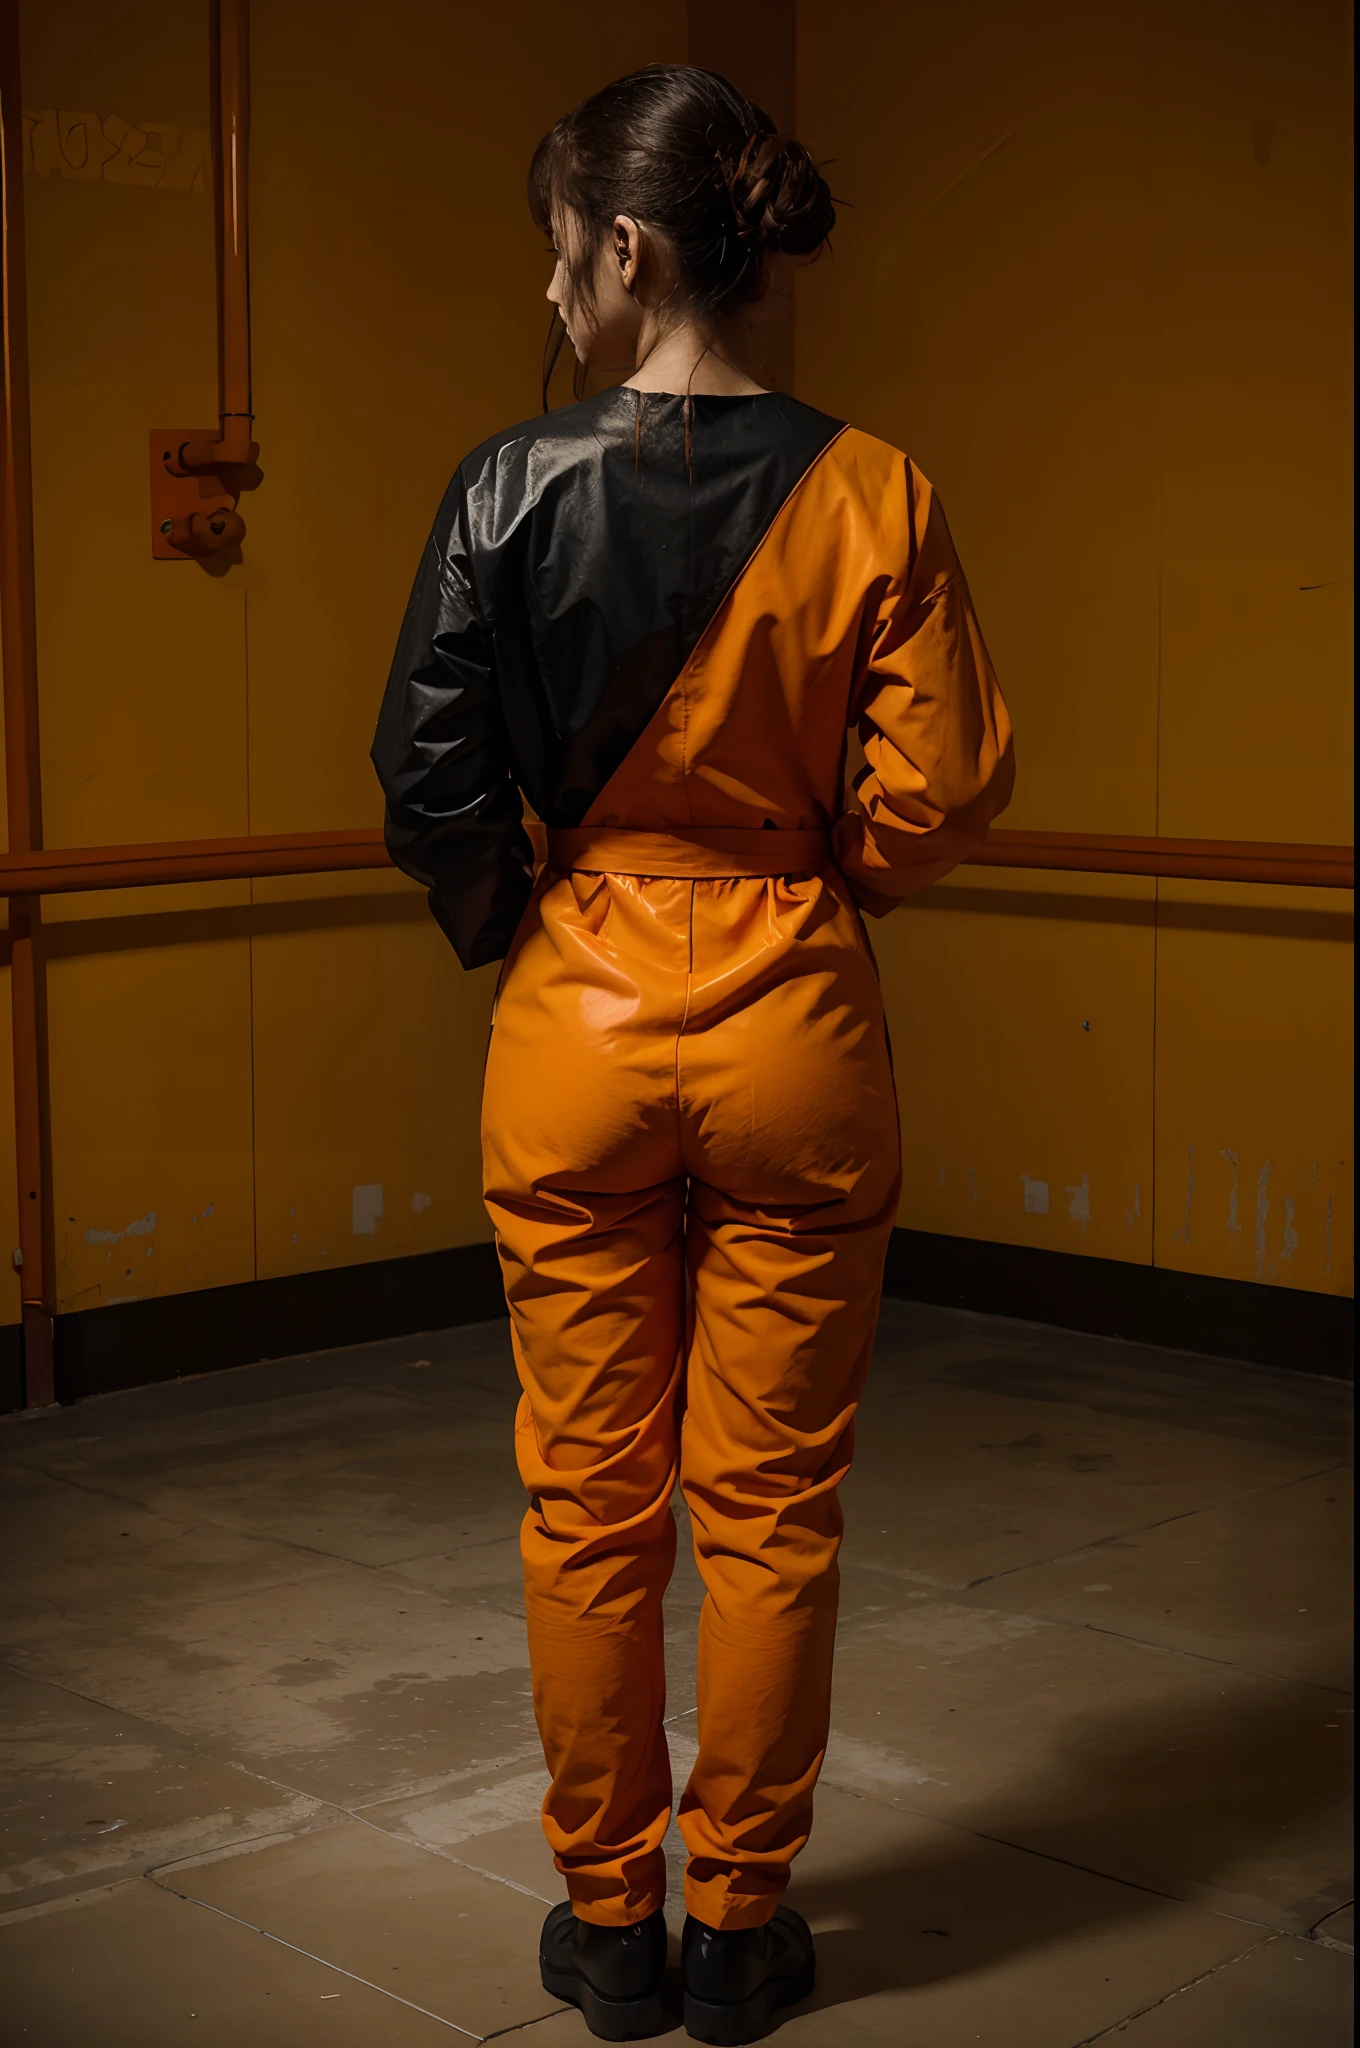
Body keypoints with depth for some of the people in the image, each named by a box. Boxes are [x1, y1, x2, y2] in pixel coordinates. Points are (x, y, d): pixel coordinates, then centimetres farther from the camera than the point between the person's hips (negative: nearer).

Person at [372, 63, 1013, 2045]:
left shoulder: (515, 489, -9)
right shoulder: (873, 498, -7)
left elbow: (433, 785, -8)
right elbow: (939, 797, -8)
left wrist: (516, 934, 10)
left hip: (576, 1040, 0)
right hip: (795, 1034, 1)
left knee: (590, 1502, 13)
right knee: (771, 1509, 12)